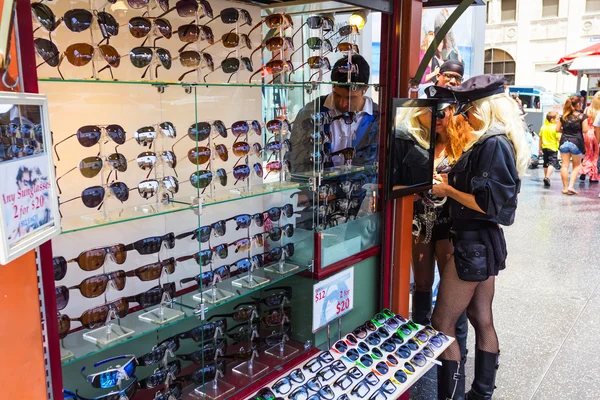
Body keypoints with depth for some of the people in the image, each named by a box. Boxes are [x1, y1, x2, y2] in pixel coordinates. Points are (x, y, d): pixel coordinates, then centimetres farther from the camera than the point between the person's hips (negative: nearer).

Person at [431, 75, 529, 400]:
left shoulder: (493, 145, -19)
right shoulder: (499, 142, 11)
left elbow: (487, 203, -24)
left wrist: (447, 190, -13)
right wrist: (452, 181, 5)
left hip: (473, 243, -10)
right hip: (483, 241, 10)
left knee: (442, 323, -2)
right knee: (482, 320, 18)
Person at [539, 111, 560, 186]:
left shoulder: (543, 127, 6)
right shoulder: (556, 127, -13)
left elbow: (540, 138, 11)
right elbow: (559, 139, -15)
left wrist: (540, 148, 17)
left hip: (545, 147, 6)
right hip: (553, 148, -6)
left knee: (546, 163, 16)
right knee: (552, 163, -9)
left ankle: (546, 177, 25)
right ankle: (547, 177, -26)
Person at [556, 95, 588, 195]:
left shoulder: (564, 116, 6)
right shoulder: (582, 116, -5)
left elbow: (557, 129, 7)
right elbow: (585, 130, -8)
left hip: (564, 142, 3)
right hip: (576, 143, -3)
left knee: (564, 165, 6)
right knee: (577, 165, 12)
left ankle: (565, 187, 9)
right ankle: (571, 186, 0)